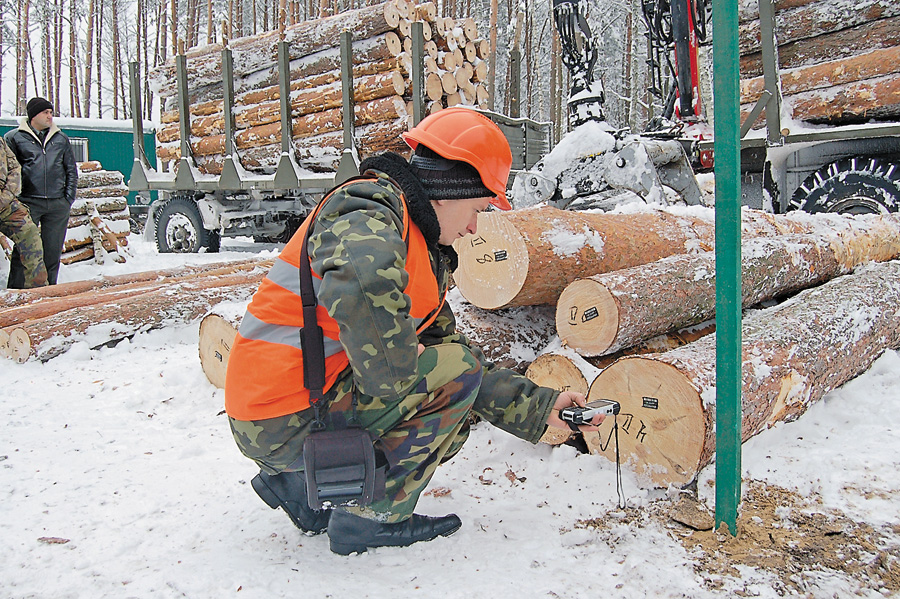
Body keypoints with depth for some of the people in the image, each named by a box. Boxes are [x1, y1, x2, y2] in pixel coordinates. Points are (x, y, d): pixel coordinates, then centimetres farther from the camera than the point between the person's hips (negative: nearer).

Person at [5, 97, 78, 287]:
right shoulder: (15, 137, 5)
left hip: (58, 204, 3)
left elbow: (71, 170, 16)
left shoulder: (61, 138, 14)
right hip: (28, 203, -3)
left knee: (53, 250, 5)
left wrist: (69, 198, 7)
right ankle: (16, 289, 3)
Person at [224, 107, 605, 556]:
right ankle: (368, 517, -2)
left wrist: (540, 409, 11)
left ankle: (298, 483, 16)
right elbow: (362, 283, -40)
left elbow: (444, 340, 14)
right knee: (455, 372, -11)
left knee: (450, 421, 17)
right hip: (285, 420, -9)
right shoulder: (371, 208, -16)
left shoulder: (427, 254, 15)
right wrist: (393, 369, -23)